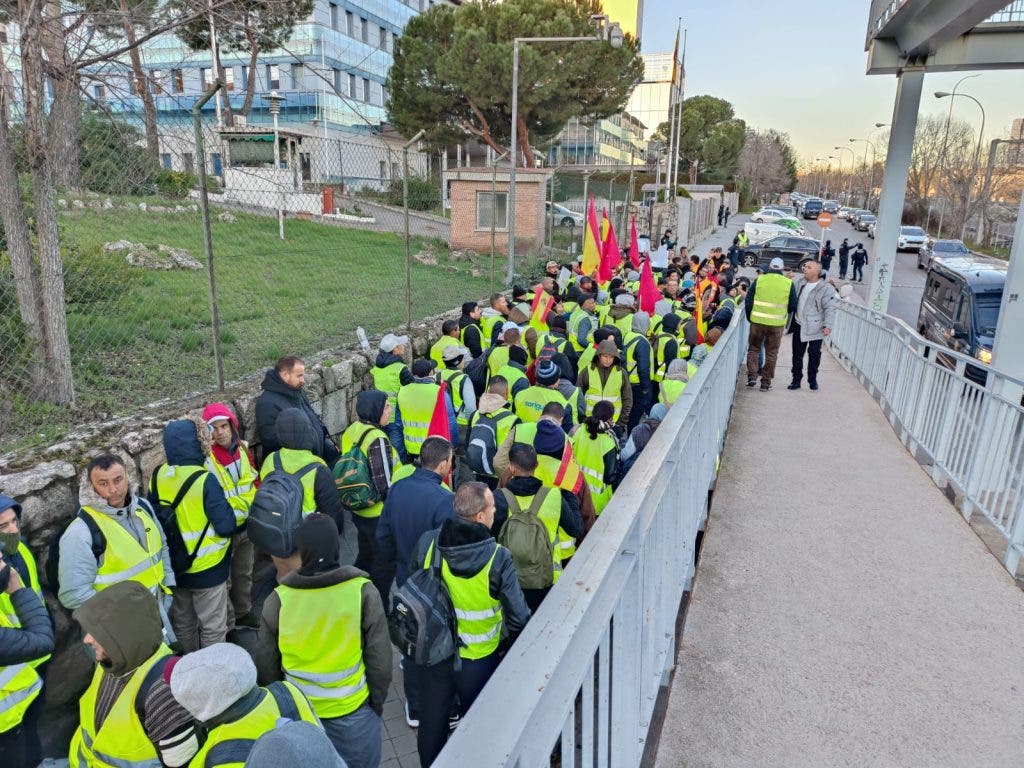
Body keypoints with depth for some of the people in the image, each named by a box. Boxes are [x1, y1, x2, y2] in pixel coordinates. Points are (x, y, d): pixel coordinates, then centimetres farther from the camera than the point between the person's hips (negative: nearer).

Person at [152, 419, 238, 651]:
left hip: (174, 568, 6)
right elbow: (226, 526, -24)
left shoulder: (158, 477, -7)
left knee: (183, 624, 24)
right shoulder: (205, 480, -26)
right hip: (207, 570, -6)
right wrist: (235, 521, -3)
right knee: (213, 627, 11)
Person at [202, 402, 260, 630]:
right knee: (223, 578, 10)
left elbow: (255, 482, 9)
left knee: (244, 573, 23)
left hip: (247, 525, 6)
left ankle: (243, 611, 43)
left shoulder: (243, 448, -2)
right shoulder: (205, 458, -21)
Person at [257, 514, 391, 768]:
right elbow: (379, 658, -13)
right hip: (353, 709, -2)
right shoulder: (363, 591, -22)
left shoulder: (278, 599, -17)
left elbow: (266, 662, -3)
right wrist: (378, 699, 4)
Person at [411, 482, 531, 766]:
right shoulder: (498, 557, -28)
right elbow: (518, 617, -22)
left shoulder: (427, 542, -18)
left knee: (432, 721, 25)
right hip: (480, 659, -3)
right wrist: (513, 644, 0)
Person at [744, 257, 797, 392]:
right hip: (777, 324, 0)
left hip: (757, 321, 0)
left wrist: (750, 317, 12)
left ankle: (751, 376, 7)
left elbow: (748, 301, 0)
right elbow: (793, 306, 2)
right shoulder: (789, 283, -2)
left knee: (753, 348, 16)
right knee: (771, 353, 10)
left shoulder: (758, 280, -3)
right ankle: (766, 382, 14)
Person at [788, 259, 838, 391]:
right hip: (799, 326, 5)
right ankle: (796, 380, 20)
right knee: (797, 354, 10)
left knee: (814, 354, 6)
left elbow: (830, 309, -11)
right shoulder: (798, 282, 4)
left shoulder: (826, 289, -11)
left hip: (815, 328, -4)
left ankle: (812, 379, 23)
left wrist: (828, 326, -18)